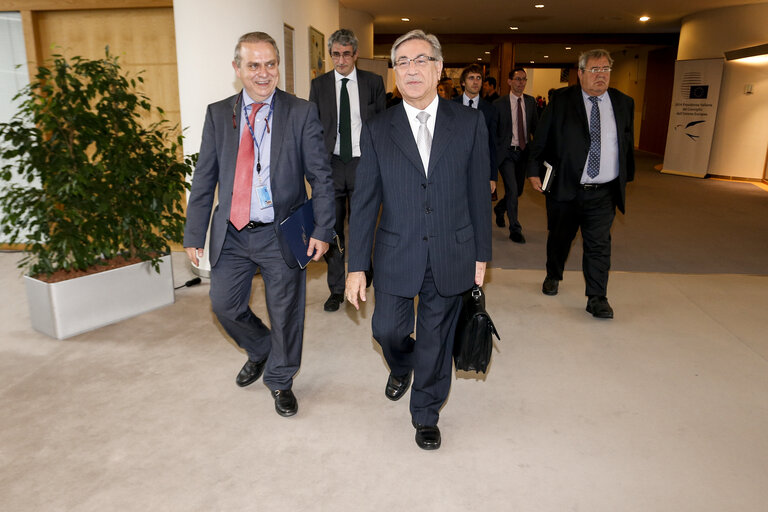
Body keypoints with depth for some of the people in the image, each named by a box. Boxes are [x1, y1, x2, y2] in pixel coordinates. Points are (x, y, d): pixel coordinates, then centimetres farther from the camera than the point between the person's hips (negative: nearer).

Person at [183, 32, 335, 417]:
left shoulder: (302, 113, -5)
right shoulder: (218, 114, 4)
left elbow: (321, 177, -5)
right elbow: (204, 179, 5)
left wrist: (322, 230, -12)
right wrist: (194, 235, 2)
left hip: (281, 234, -3)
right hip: (231, 234, 3)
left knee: (285, 313, 10)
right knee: (225, 305, 12)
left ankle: (280, 380, 35)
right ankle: (260, 351, 43)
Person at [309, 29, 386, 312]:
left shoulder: (373, 82, 5)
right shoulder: (319, 84, 7)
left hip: (362, 163, -1)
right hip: (330, 164, 1)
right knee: (331, 228, 3)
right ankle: (337, 289, 15)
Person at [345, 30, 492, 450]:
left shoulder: (470, 123, -1)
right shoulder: (377, 130, 0)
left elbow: (478, 193, 2)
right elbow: (364, 201, -1)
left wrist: (481, 254, 3)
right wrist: (356, 266, -4)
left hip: (451, 257, 0)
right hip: (396, 255, 1)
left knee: (436, 340, 11)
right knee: (388, 330, 10)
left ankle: (426, 415, 35)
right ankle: (401, 366, 48)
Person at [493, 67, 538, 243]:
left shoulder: (531, 102, 6)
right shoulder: (499, 104, -6)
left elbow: (535, 126, 10)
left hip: (523, 151, 5)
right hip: (506, 152, -5)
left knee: (518, 190, 13)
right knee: (512, 190, -11)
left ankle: (499, 208, 44)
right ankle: (515, 230, 3)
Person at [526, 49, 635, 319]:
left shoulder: (623, 103, 7)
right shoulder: (561, 100, -1)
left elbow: (628, 144, 13)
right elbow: (542, 139, 1)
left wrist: (626, 178, 12)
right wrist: (534, 171, -1)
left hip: (603, 194, 1)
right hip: (565, 188, -1)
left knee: (599, 245, 0)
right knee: (559, 238, 16)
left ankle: (597, 298, 8)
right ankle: (553, 277, 40)